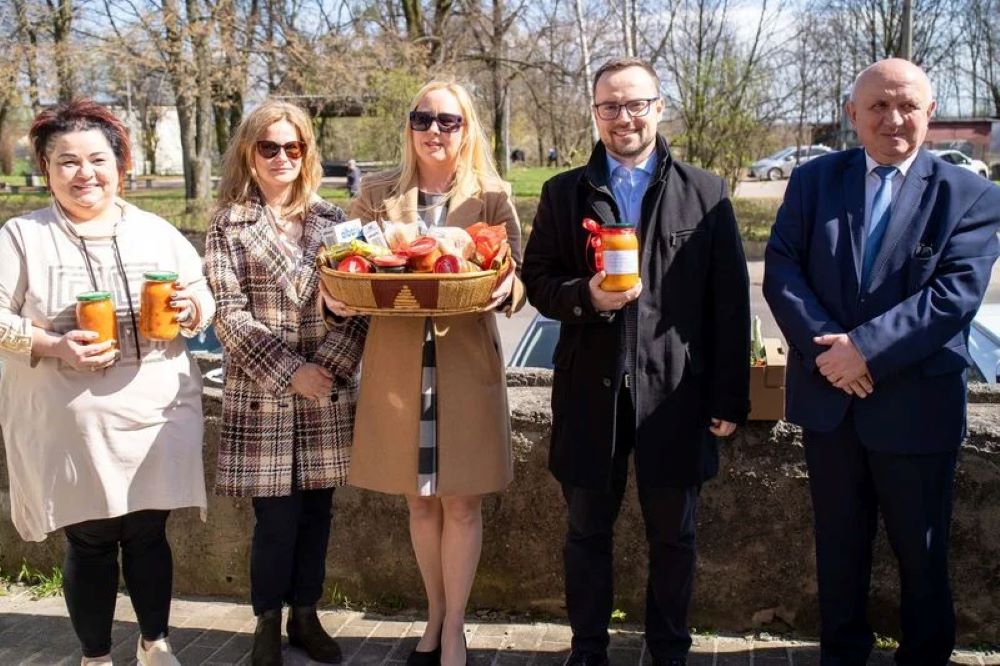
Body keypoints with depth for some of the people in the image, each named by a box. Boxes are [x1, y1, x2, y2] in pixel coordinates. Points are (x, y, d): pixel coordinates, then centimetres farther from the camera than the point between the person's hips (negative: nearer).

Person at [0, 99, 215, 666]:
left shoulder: (157, 232, 9)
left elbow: (207, 308, 12)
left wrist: (191, 305, -11)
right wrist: (52, 346, -18)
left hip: (156, 418, 2)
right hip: (68, 426, -2)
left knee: (149, 534, 10)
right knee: (89, 542, 7)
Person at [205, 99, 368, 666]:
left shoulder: (332, 221, 8)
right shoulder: (230, 226, 1)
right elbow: (229, 315, -6)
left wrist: (329, 365, -12)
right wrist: (290, 372, -14)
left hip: (328, 393, 3)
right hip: (263, 393, -2)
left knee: (316, 511, 11)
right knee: (277, 517, 2)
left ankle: (306, 616, 28)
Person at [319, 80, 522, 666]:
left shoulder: (492, 197, 2)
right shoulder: (376, 195, 6)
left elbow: (517, 280, -1)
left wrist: (504, 288, -24)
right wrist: (337, 295, -16)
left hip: (467, 365, -1)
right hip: (397, 367, 2)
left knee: (462, 502, 5)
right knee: (420, 500, 13)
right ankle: (436, 615, 31)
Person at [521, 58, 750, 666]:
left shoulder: (706, 192, 2)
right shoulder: (563, 193, 6)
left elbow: (730, 302, 0)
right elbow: (537, 280, 6)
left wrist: (730, 397, -3)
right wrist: (585, 297, -16)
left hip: (675, 390, -1)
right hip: (591, 389, 1)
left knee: (673, 535, 12)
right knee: (588, 530, 14)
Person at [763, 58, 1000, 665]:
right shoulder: (813, 181, 3)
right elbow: (781, 272, -5)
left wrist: (865, 348, -22)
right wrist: (825, 347, -18)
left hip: (917, 404, -2)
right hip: (828, 395, 2)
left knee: (922, 549, 13)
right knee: (839, 541, 17)